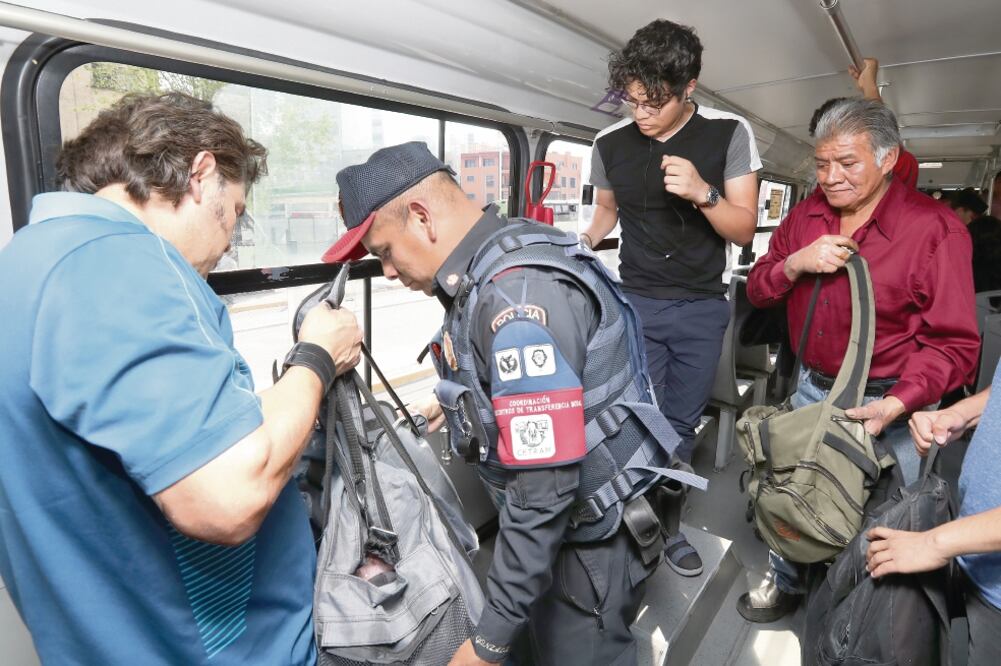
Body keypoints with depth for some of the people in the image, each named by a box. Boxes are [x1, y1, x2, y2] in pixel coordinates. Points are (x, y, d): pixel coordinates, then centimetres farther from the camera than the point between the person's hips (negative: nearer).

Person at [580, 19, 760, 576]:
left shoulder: (730, 134, -7)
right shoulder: (610, 143, -3)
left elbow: (744, 230, -7)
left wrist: (703, 194, -25)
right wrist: (585, 241, -3)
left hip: (703, 310, 0)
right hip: (635, 304, 0)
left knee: (682, 425, 10)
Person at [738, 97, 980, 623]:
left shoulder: (935, 229, -15)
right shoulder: (806, 214, 0)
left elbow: (954, 344, -15)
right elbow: (757, 290, 3)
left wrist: (895, 405, -29)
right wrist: (795, 263, -17)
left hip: (885, 402, -4)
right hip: (812, 388, 5)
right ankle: (786, 584, 44)